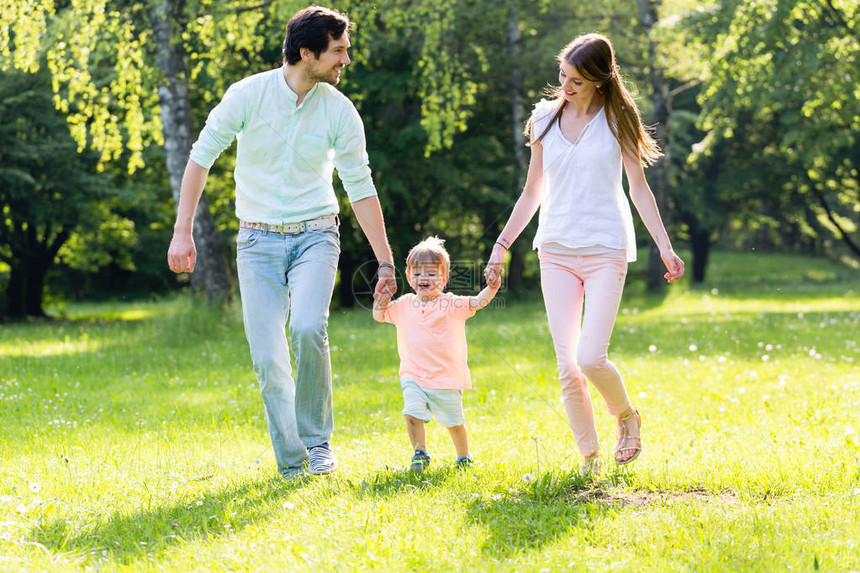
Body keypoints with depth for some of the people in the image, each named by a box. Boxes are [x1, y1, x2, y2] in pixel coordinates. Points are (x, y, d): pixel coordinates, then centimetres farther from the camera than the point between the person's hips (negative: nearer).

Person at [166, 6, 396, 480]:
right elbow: (202, 157, 0)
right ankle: (291, 462, 8)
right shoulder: (248, 95, -9)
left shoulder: (340, 111, -4)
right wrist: (182, 232, -4)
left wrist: (386, 263, 3)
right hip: (258, 241, 0)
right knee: (268, 358, -7)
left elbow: (361, 189, 2)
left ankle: (317, 440, -6)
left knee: (308, 329, -25)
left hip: (315, 235, 0)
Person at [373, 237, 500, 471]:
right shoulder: (404, 305, 8)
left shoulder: (451, 304, -3)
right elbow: (379, 316, 18)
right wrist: (380, 304, -3)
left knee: (453, 422, 8)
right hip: (414, 377, 2)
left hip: (446, 377, -2)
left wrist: (491, 288, -30)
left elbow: (476, 303, -13)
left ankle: (463, 457, 29)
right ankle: (420, 454, 0)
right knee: (413, 414, -17)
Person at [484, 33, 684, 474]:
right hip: (556, 250, 3)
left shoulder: (616, 120, 1)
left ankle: (626, 416, 13)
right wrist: (502, 245, 14)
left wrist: (665, 248, -4)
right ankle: (588, 457, 8)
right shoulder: (544, 120, 9)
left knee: (592, 358, -16)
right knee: (567, 367, -4)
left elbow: (639, 189, 4)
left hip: (605, 250, -3)